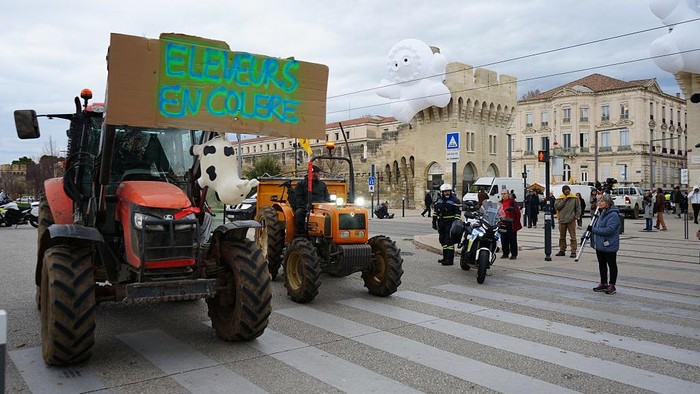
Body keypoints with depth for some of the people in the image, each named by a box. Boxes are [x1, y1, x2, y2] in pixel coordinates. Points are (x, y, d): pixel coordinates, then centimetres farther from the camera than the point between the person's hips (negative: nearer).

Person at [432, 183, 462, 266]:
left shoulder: (454, 200, -6)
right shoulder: (438, 200, 14)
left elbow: (458, 213, -9)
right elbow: (435, 211, 20)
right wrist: (434, 222, 18)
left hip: (450, 223, -7)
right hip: (441, 223, 7)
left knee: (449, 241, -10)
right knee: (443, 240, 13)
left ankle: (450, 259, -9)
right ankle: (445, 257, 24)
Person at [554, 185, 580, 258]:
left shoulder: (574, 198, 3)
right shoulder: (560, 198, 7)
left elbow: (578, 208, 5)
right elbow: (556, 206, -5)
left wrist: (576, 217, -4)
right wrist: (564, 200, -9)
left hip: (571, 220, -3)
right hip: (562, 220, 3)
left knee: (573, 236, -4)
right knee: (562, 237, 11)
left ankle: (573, 252, -2)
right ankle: (562, 251, 21)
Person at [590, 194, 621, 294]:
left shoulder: (613, 215, -18)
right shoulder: (601, 213, 12)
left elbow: (609, 230, -28)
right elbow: (597, 226, 23)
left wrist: (594, 229, -21)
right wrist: (591, 228, 3)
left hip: (609, 246, -9)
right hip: (599, 245, 9)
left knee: (612, 265, 4)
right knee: (602, 264, 15)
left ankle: (611, 285, 12)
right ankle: (603, 283, 25)